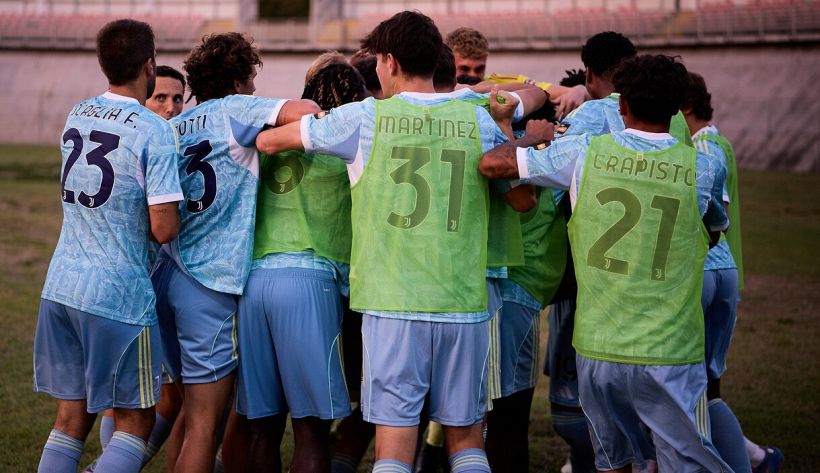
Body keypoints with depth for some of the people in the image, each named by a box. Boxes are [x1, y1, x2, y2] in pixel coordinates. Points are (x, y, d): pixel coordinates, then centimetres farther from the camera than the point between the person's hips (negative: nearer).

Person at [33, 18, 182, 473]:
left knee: (71, 418, 12)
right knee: (135, 421, 5)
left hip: (60, 286, 6)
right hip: (118, 296, -6)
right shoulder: (154, 132, -11)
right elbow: (164, 228, -15)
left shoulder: (76, 116, 10)